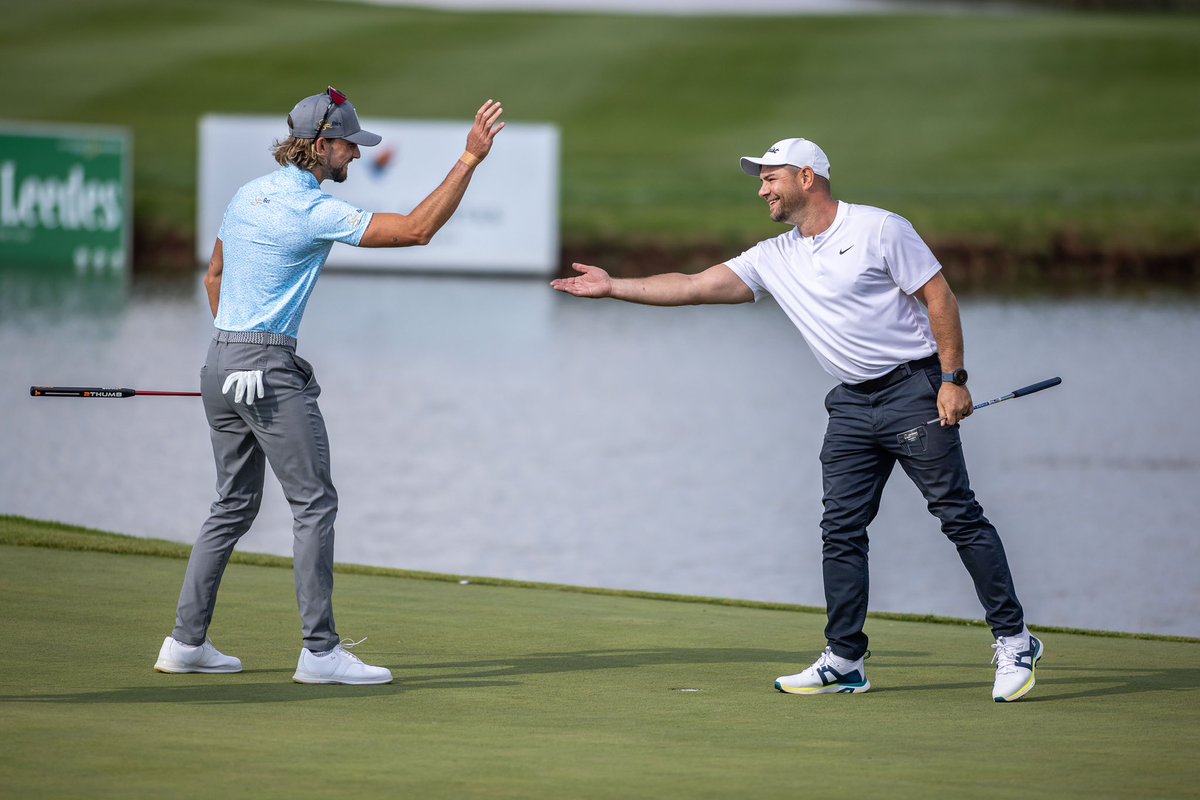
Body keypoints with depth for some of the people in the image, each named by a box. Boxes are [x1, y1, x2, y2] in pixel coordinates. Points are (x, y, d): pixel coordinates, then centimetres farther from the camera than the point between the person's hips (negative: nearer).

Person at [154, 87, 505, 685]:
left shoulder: (248, 195, 12)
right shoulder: (314, 211, -15)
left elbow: (214, 276, 22)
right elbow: (416, 229, -19)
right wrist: (469, 159, -16)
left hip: (222, 364, 9)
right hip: (270, 373, -9)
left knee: (234, 505, 14)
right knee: (314, 503, -5)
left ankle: (186, 641, 13)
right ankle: (320, 651, -6)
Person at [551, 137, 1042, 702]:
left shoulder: (879, 230, -6)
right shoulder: (774, 260, 11)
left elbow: (938, 296, -7)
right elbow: (694, 287, 10)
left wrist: (953, 378, -15)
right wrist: (612, 287, 5)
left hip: (914, 388, -6)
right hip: (852, 403, 6)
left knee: (958, 514, -8)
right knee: (841, 530, 1)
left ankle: (1013, 642, -4)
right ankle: (844, 662, 6)